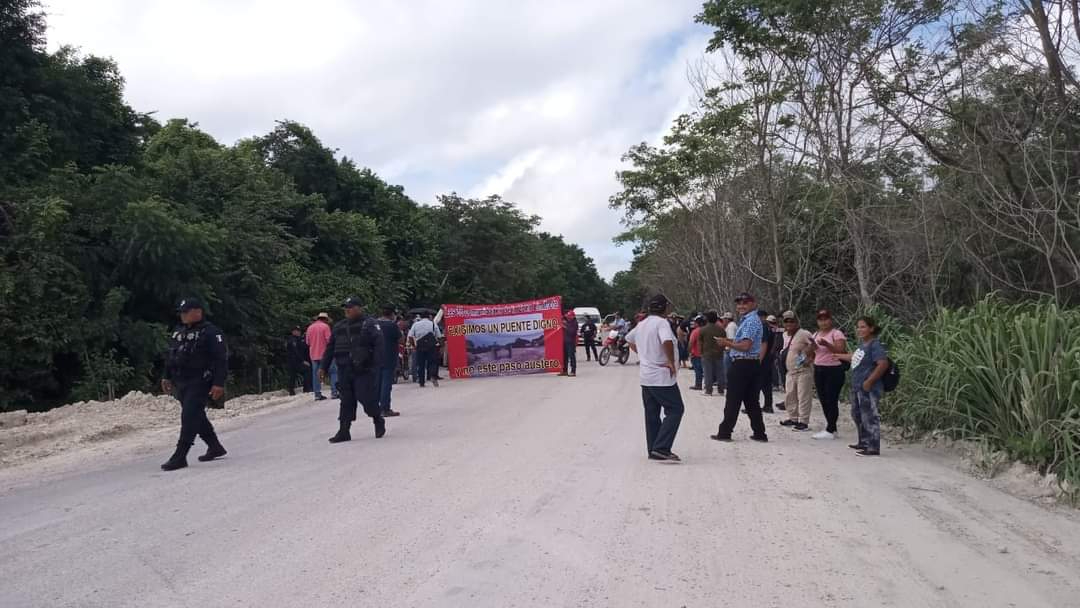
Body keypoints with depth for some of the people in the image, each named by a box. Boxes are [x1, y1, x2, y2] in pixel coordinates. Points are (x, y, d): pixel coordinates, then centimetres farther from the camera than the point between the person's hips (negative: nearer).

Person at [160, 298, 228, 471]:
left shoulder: (210, 332, -11)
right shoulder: (178, 332, 15)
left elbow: (221, 359, -15)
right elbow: (170, 357, 24)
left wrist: (219, 383, -20)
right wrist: (167, 377, 18)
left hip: (200, 384, -9)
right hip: (180, 384, 9)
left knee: (189, 417, -12)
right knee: (197, 417, 15)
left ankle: (180, 457, -11)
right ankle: (215, 447, 30)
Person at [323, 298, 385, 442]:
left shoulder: (369, 324, -3)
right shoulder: (339, 326, 15)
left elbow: (378, 343, -13)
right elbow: (330, 348, 19)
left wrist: (375, 363, -23)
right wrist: (323, 367, 15)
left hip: (364, 370, -5)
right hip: (344, 370, 5)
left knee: (366, 397, -8)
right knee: (346, 401, 6)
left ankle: (378, 421, 17)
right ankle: (344, 431, 11)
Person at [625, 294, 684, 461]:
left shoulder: (641, 324, 11)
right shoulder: (662, 322, -15)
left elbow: (629, 339, 28)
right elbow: (667, 341, -33)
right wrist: (671, 362, -21)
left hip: (646, 377, 8)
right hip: (662, 377, -8)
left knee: (652, 414, 12)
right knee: (675, 410, -2)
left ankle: (653, 450, 16)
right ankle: (661, 448, -10)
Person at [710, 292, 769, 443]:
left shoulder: (750, 321, -15)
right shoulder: (750, 320, 17)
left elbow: (745, 346, -22)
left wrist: (727, 343, -10)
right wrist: (731, 342, 12)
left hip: (742, 365, -10)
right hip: (753, 364, 10)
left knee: (733, 401, -2)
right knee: (751, 401, 13)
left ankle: (724, 433, 5)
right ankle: (759, 433, 15)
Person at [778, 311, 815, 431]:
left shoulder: (804, 334, -14)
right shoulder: (785, 335, 13)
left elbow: (815, 345, -20)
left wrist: (810, 358, -24)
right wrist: (783, 353, 11)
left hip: (803, 371, -9)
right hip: (791, 371, 9)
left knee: (803, 397, -6)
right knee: (789, 396, 14)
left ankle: (804, 422, -2)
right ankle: (793, 418, 26)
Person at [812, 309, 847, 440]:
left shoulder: (837, 333, -6)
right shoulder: (816, 334, 15)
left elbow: (841, 351, -17)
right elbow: (812, 353, 18)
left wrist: (826, 344, -29)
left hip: (833, 370, -7)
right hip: (818, 370, 7)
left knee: (831, 400, -6)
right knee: (823, 400, 8)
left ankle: (830, 431, -4)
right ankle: (831, 428, 18)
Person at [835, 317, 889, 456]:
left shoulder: (875, 345, -17)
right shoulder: (863, 345, 11)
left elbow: (883, 364, -27)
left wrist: (869, 381, -23)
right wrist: (840, 356, 43)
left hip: (869, 389, -10)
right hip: (857, 388, 10)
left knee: (870, 417, -4)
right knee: (857, 415, 21)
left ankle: (873, 448, 4)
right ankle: (864, 442, 35)